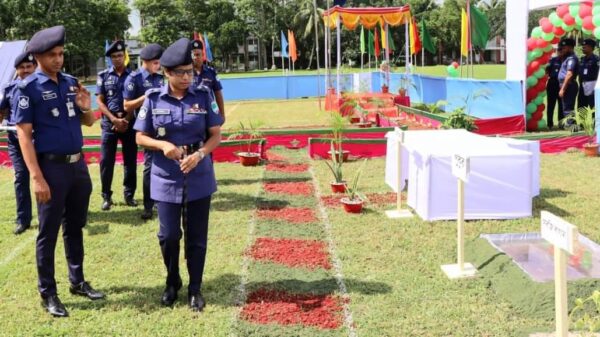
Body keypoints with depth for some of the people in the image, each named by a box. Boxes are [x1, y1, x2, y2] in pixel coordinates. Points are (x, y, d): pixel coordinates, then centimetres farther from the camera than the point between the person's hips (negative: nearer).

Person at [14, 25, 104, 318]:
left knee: (75, 227, 17)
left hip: (78, 164, 6)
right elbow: (23, 134, -13)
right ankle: (48, 294, 16)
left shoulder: (71, 83, 7)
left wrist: (86, 108, -8)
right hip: (51, 167, -6)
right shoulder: (28, 88, -10)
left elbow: (88, 123, 16)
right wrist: (37, 178, -18)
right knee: (48, 233, 5)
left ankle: (78, 282, 30)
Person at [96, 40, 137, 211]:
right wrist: (114, 119, -10)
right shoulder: (103, 75, 5)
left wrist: (126, 120, -9)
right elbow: (100, 101, 2)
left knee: (130, 160, 5)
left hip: (130, 123, 0)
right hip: (109, 123, 0)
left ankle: (129, 194, 15)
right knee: (106, 161, 0)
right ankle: (106, 196, 9)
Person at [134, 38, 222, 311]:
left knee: (197, 236, 7)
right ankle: (172, 283, 30)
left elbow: (216, 135, 0)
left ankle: (195, 289, 23)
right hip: (166, 179, 0)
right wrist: (162, 145, -18)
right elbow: (140, 137, 2)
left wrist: (199, 154, -18)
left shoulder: (203, 96, -2)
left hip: (199, 178, 0)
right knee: (168, 235, 5)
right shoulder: (154, 99, -3)